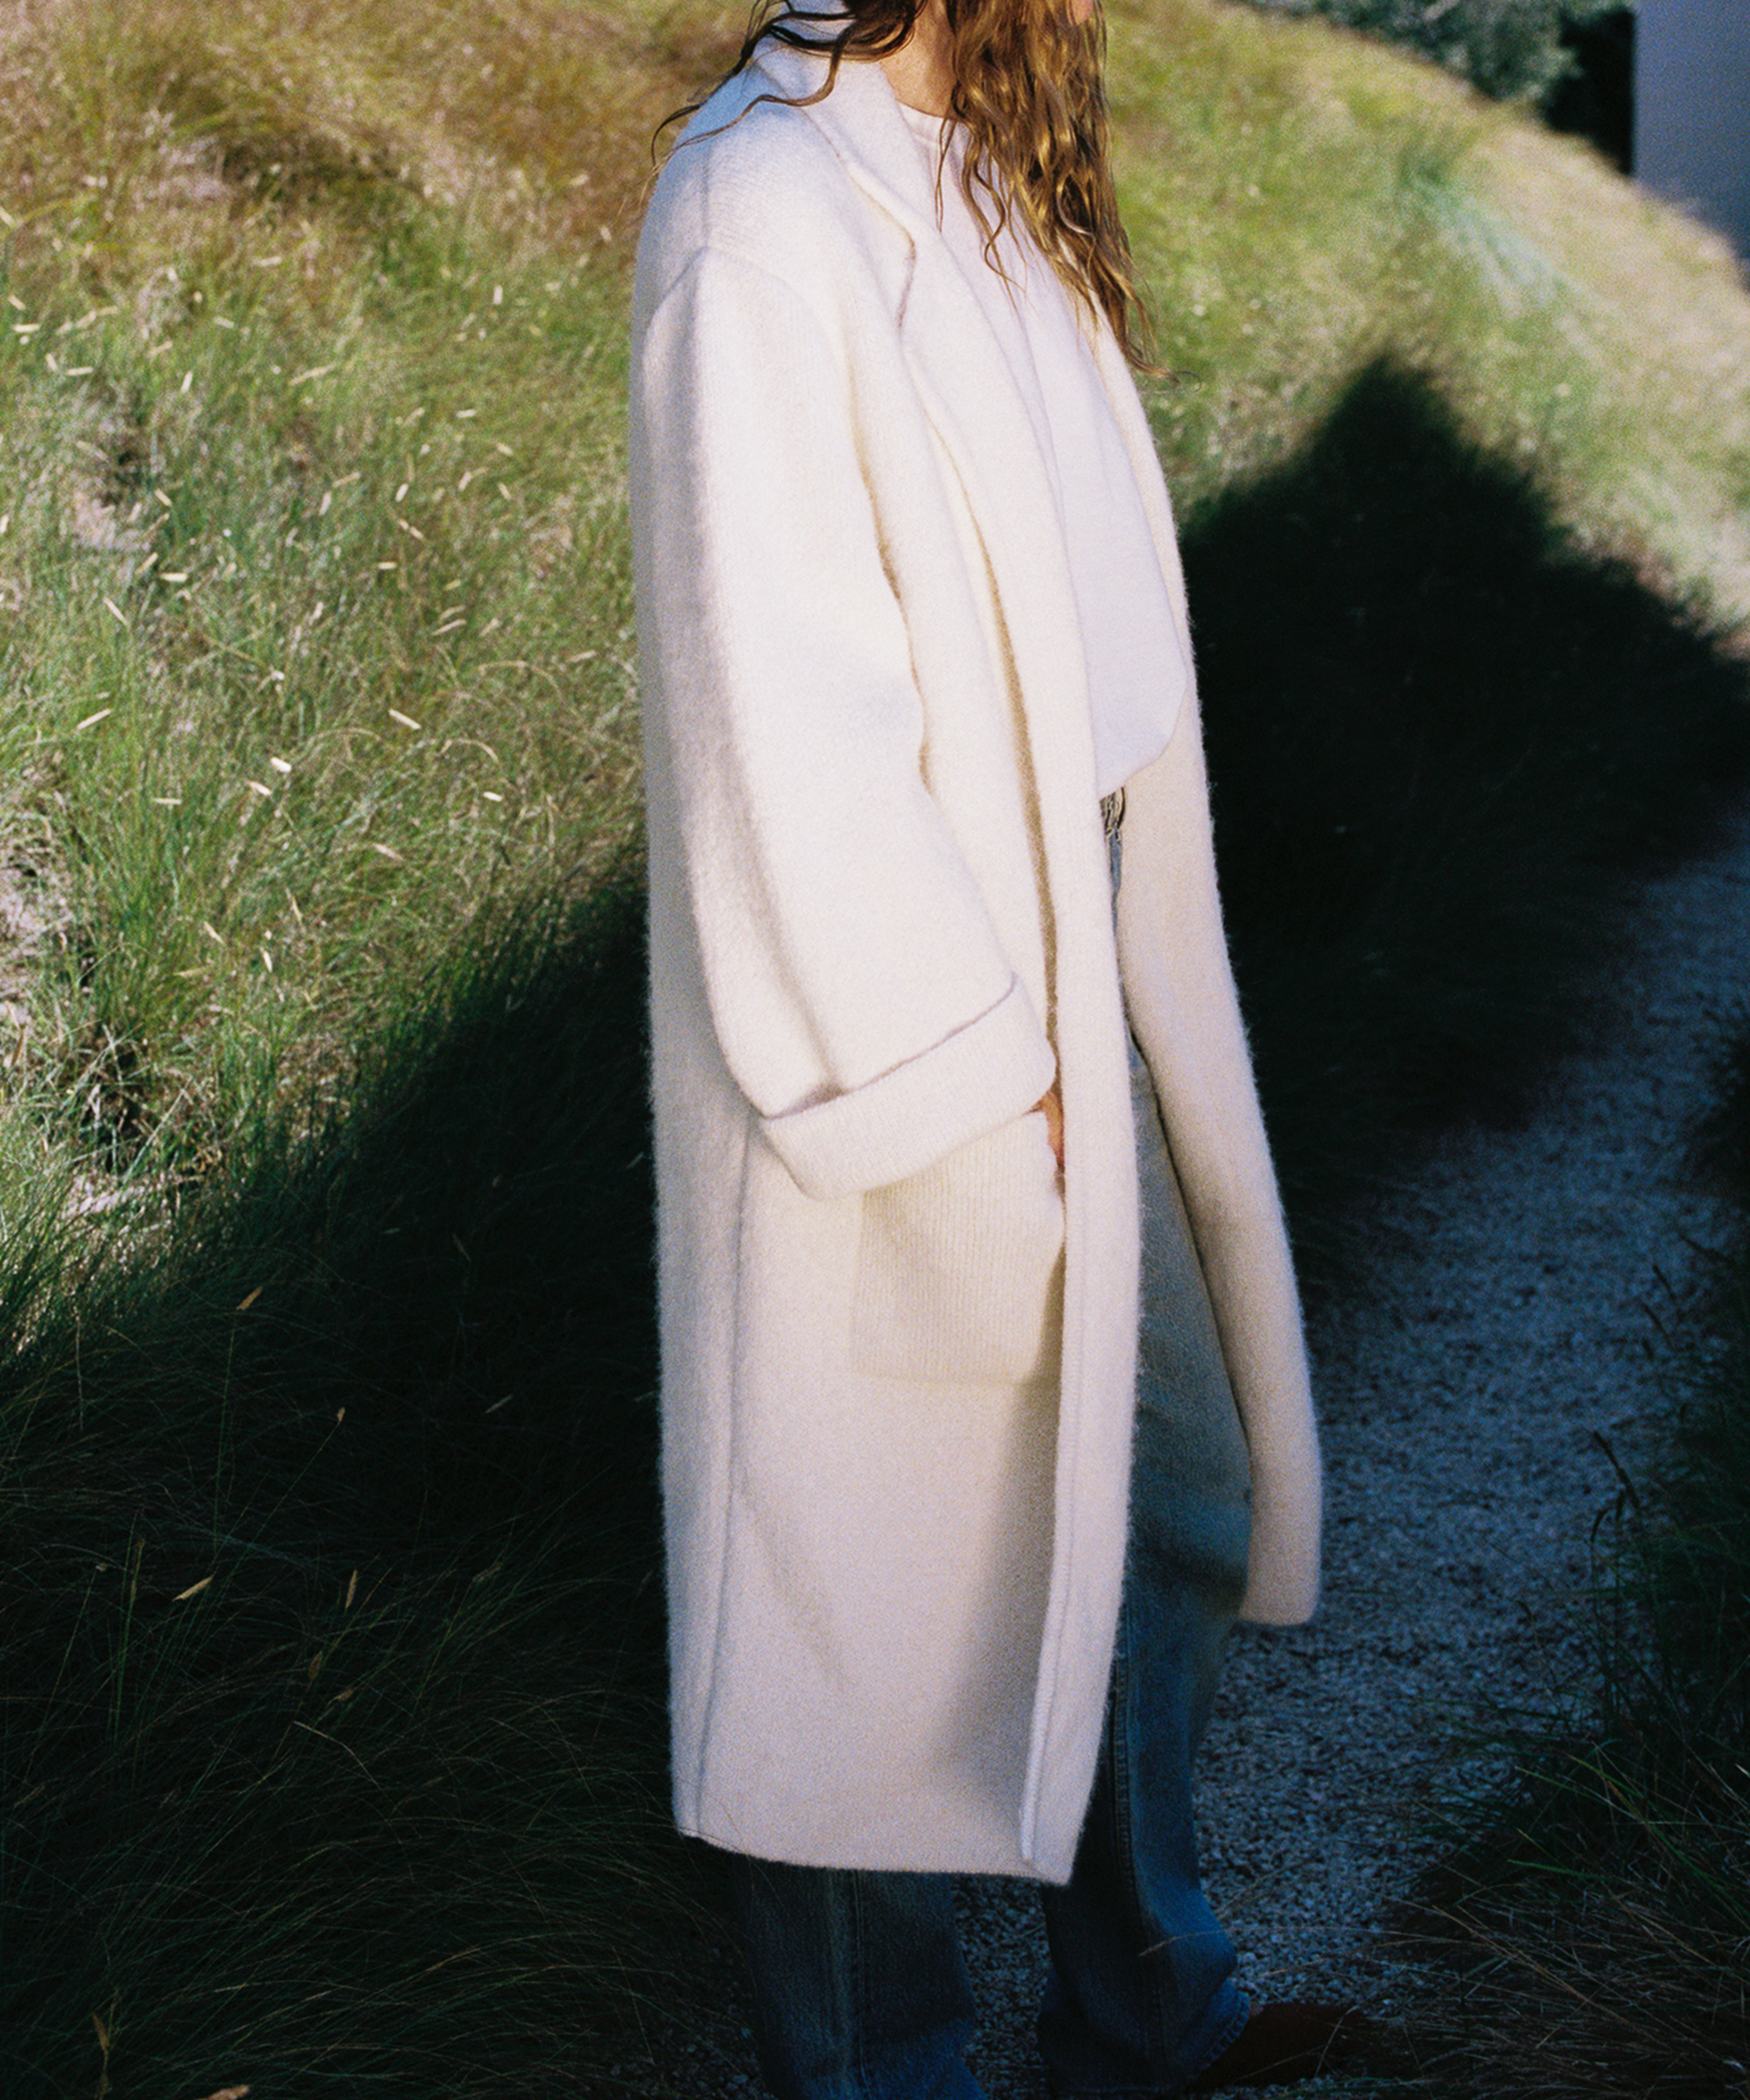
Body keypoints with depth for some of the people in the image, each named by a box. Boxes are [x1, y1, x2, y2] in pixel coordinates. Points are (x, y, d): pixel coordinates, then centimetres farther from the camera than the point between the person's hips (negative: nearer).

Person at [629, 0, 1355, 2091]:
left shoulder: (980, 175, 9)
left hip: (1060, 984, 10)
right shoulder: (763, 209, -19)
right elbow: (780, 720, -23)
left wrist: (1088, 1020, 12)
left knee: (1167, 1498, 20)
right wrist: (958, 1075, -19)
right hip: (893, 1049, -9)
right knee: (885, 1603, 7)